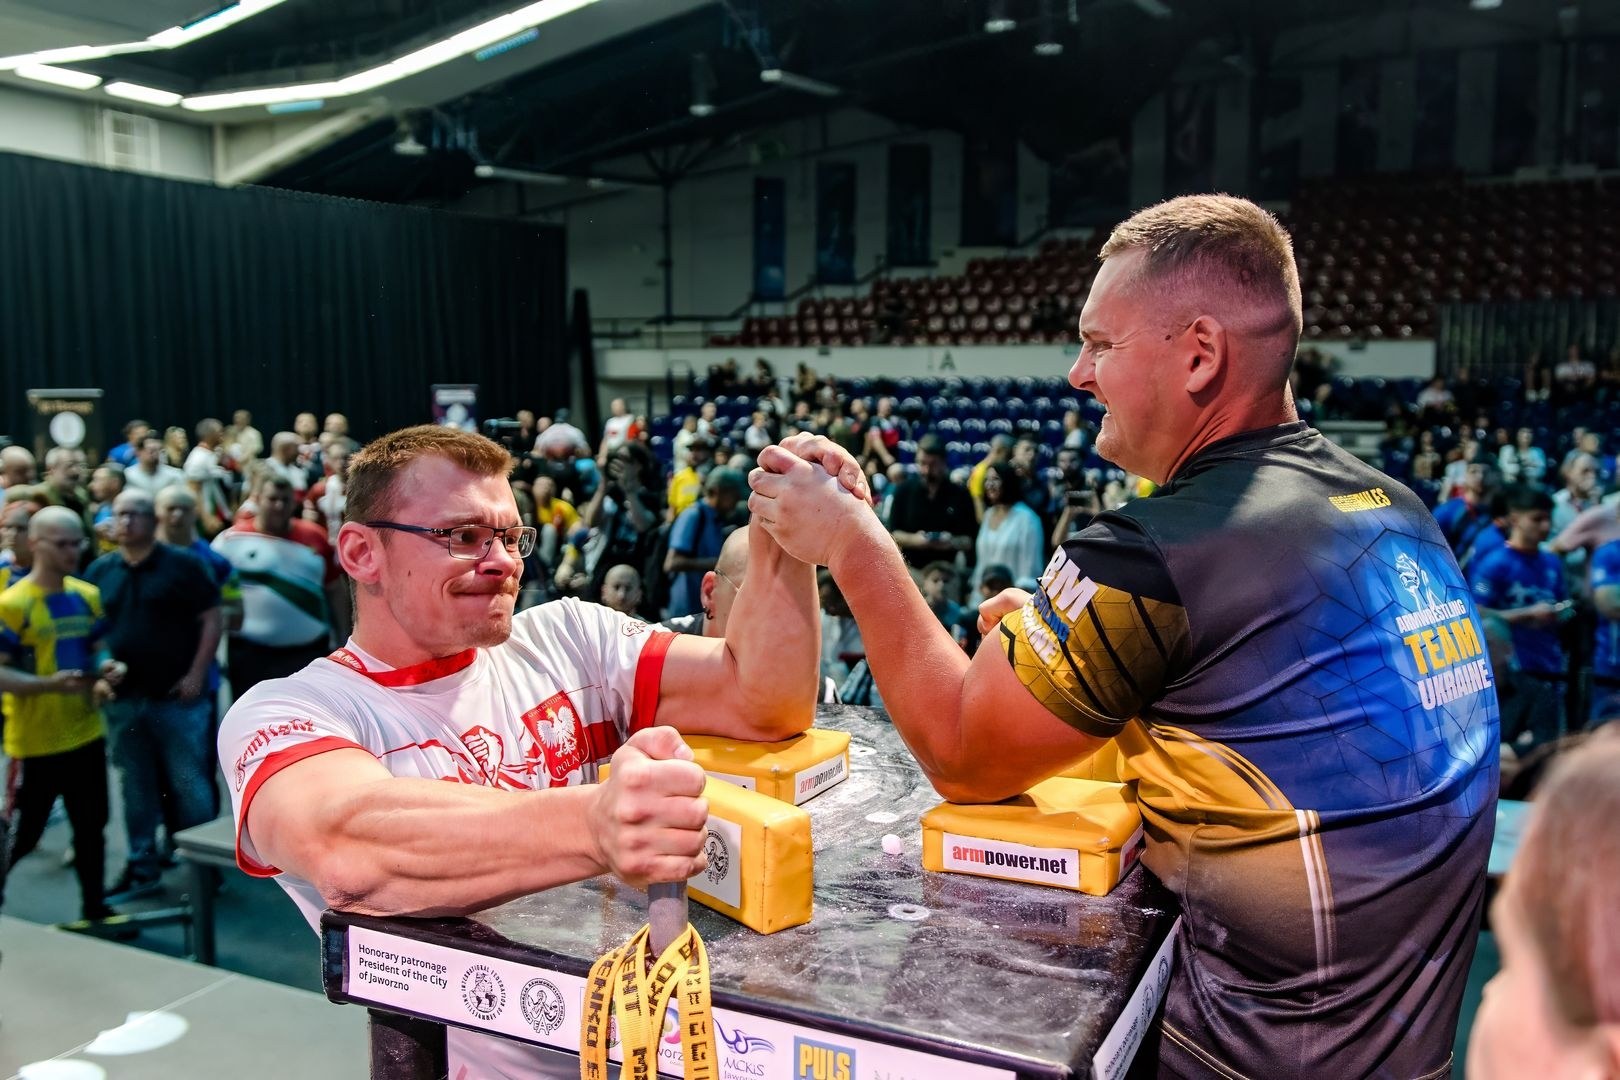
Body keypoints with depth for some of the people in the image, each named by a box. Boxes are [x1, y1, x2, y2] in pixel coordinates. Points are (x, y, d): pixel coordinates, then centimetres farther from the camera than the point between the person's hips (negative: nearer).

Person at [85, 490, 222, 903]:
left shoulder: (182, 565, -5)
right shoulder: (99, 571, 8)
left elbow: (211, 618, -5)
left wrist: (197, 675, -11)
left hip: (177, 697, -4)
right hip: (123, 699, 4)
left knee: (188, 784, 2)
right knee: (135, 787, 12)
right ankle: (142, 868, 23)